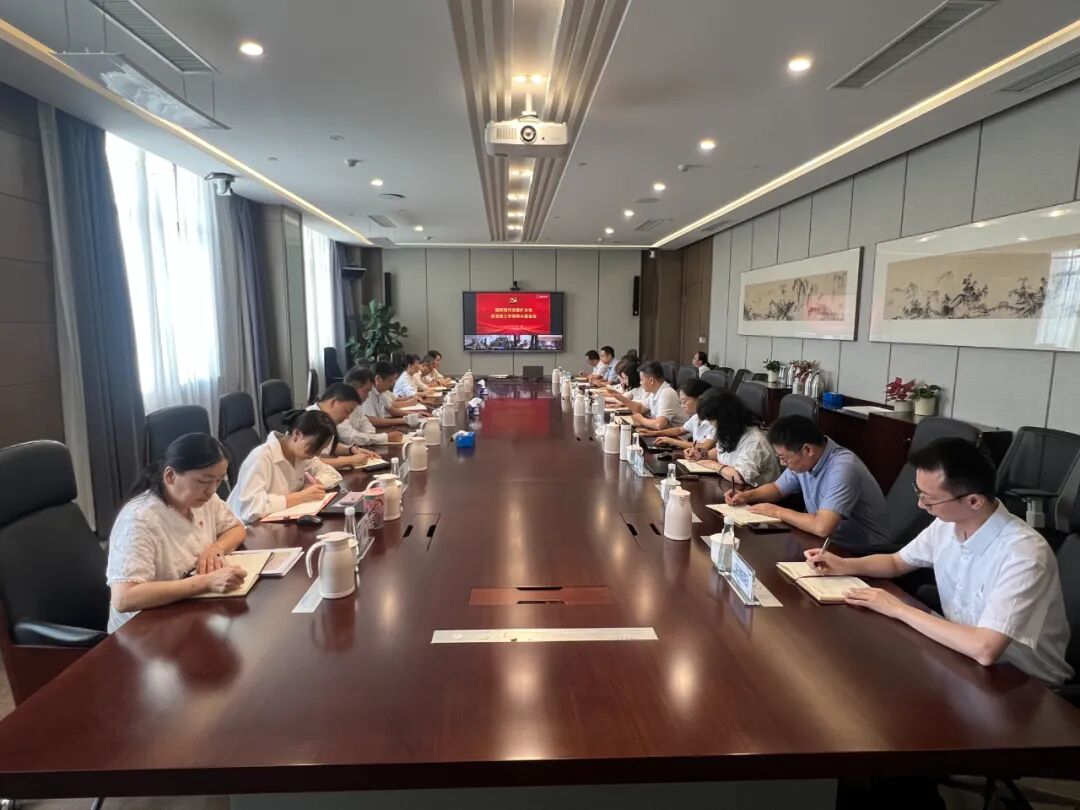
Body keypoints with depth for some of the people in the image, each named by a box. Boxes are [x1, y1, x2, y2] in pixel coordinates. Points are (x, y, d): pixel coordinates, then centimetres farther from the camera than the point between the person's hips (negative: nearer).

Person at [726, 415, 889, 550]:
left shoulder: (843, 468, -29)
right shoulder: (803, 459, -4)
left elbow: (822, 527, -38)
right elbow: (777, 488, 15)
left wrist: (777, 512, -23)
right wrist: (746, 495, -4)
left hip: (862, 553, -7)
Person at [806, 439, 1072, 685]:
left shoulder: (1022, 554, -29)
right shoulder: (947, 524, -6)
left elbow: (984, 650, -38)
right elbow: (896, 563, 13)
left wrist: (899, 610, -26)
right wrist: (843, 565, -5)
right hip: (963, 654, 6)